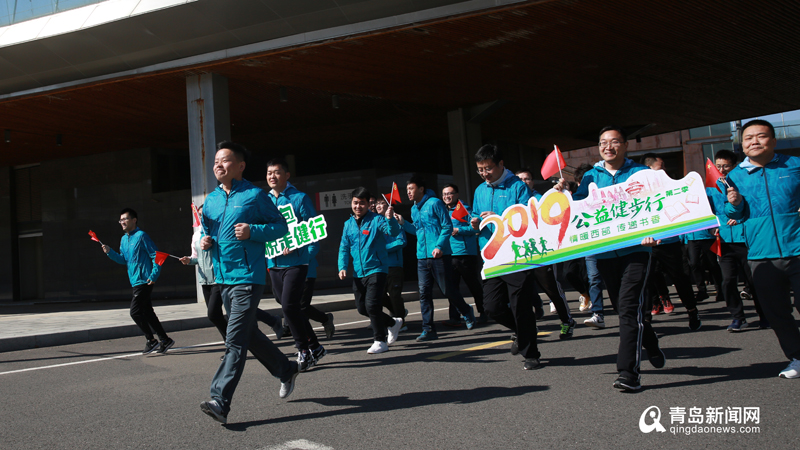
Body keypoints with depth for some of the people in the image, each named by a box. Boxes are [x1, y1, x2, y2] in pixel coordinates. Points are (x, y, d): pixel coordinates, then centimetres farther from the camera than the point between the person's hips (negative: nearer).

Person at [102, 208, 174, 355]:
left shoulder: (141, 236, -10)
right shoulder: (124, 239, 15)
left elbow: (155, 256, -12)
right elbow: (123, 260, 20)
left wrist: (154, 275, -18)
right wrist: (110, 252, 5)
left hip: (144, 281, -9)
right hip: (135, 282, 9)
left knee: (135, 312, -9)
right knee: (148, 313, 11)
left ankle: (151, 341, 1)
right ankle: (165, 340, 18)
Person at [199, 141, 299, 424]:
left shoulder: (255, 195, -6)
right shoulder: (211, 199, 12)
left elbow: (280, 226, -4)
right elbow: (207, 230, 23)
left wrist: (252, 231, -20)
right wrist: (205, 241, 0)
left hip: (247, 277, -8)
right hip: (222, 278, 8)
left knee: (235, 340, -11)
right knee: (249, 335, 17)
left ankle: (220, 401, -10)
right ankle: (286, 370, 35)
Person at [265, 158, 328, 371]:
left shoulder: (299, 199, -3)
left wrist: (296, 247, -21)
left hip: (295, 262, -6)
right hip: (273, 263, 6)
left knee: (289, 305, -14)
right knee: (288, 306, 10)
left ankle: (305, 350, 3)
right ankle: (315, 347, 26)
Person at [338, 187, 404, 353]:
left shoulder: (376, 220, -6)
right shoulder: (348, 224, 10)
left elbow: (394, 232, -23)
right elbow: (344, 248, 14)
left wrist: (390, 219, -43)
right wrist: (342, 267, 1)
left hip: (376, 270, -6)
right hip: (358, 273, 7)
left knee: (372, 304, -15)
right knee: (361, 307, 11)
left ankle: (380, 341, 0)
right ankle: (393, 323, 32)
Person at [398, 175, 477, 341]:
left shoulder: (434, 203, -7)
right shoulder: (414, 209, 16)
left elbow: (447, 226, -9)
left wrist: (439, 245, -20)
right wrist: (403, 223, 9)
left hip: (439, 255, -7)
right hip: (422, 257, 7)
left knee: (448, 290, 1)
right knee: (424, 293, 1)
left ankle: (466, 311, 28)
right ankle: (428, 329, 4)